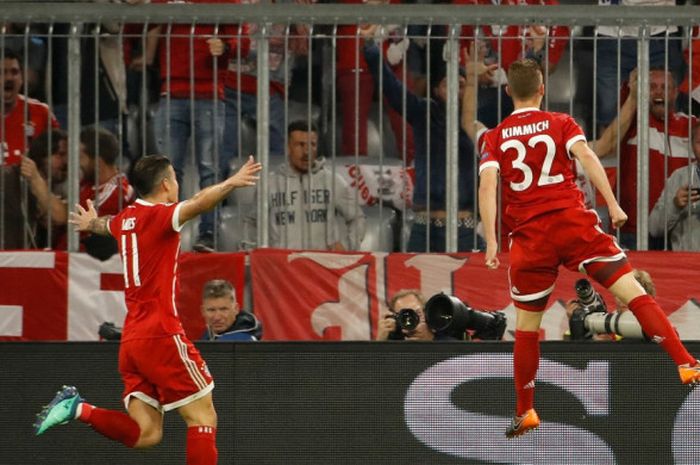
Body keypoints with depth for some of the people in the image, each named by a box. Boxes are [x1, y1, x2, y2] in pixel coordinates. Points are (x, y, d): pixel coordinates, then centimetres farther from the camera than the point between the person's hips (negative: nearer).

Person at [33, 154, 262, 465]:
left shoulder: (125, 219, 15)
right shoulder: (159, 215, -9)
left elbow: (105, 225, 41)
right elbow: (197, 204, -31)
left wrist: (91, 223, 64)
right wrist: (230, 183, -43)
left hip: (131, 340, 8)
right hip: (161, 336, -8)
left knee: (145, 434, 4)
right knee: (203, 418, -5)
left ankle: (78, 409, -8)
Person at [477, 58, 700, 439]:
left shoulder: (494, 139, 11)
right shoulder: (561, 123, 8)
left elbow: (487, 185, -3)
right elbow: (586, 156, -9)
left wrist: (491, 242, -6)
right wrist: (613, 205, -13)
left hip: (529, 237, 2)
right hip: (573, 223, -2)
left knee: (526, 325, 14)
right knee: (631, 291, -5)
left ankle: (524, 412, 16)